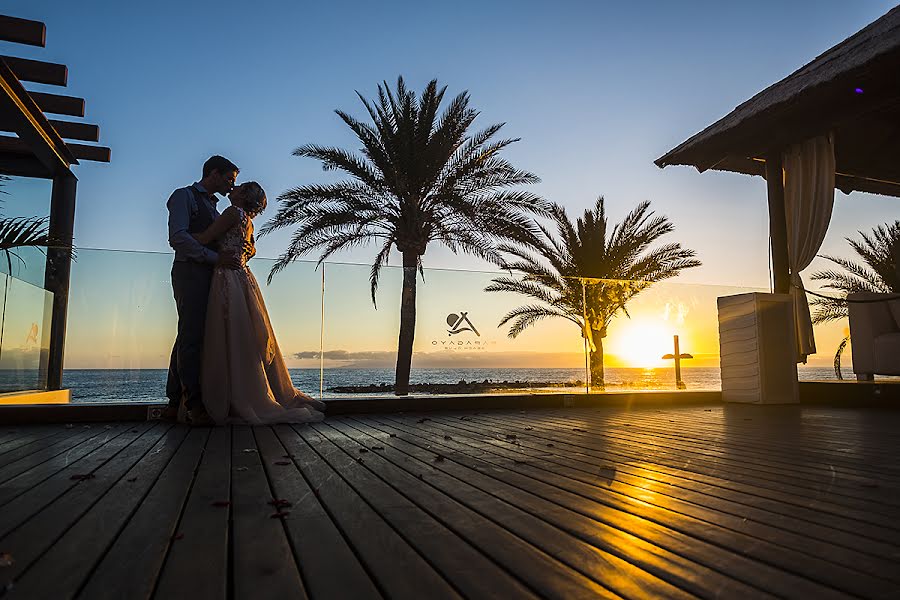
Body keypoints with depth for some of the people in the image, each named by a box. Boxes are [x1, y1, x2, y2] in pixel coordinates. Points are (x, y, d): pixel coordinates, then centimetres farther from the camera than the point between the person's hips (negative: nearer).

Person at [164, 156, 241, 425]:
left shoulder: (212, 206, 28)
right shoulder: (184, 196, 2)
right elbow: (178, 237, -12)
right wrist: (216, 257, -17)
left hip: (209, 275, 8)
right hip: (189, 272, -8)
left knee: (189, 338, 4)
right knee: (191, 336, -12)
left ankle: (175, 404, 6)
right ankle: (194, 405, -14)